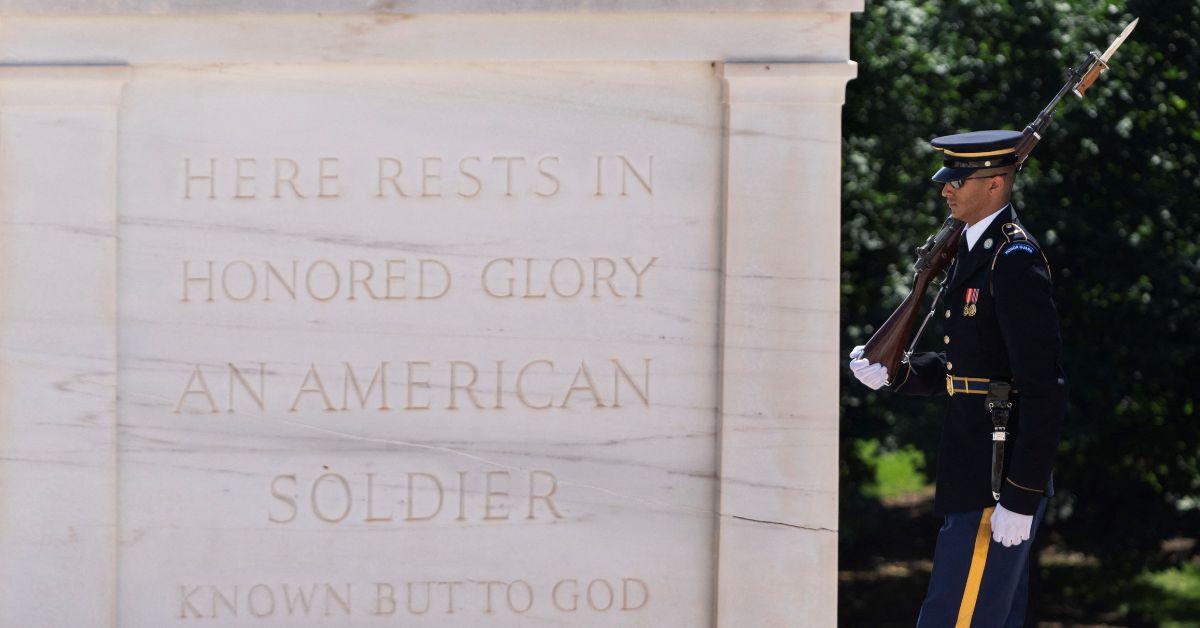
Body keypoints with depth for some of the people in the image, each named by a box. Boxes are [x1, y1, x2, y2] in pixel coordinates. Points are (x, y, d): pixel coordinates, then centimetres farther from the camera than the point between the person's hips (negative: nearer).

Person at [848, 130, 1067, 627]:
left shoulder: (1016, 261, -17)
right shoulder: (975, 250, 14)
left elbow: (1043, 388, -21)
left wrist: (1021, 498, -22)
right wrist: (893, 374, 4)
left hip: (1001, 480, -10)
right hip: (977, 473, 10)